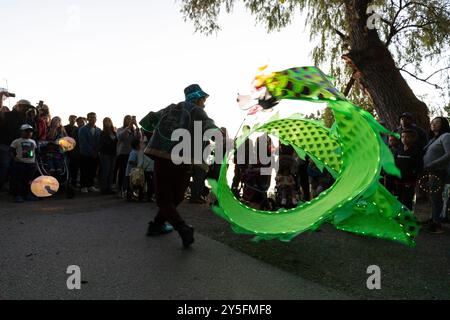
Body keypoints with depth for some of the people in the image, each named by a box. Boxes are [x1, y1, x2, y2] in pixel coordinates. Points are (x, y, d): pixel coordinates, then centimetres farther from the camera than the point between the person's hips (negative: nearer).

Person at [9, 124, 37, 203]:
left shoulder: (33, 142, 17)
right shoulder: (16, 141, 2)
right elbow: (11, 151, 0)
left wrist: (35, 160, 14)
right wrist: (14, 157, -14)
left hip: (31, 163, 4)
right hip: (19, 163, -4)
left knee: (29, 180, 8)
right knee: (18, 179, -5)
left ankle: (28, 194, 18)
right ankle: (17, 195, -1)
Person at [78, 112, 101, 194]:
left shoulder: (98, 130, 8)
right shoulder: (82, 130, -3)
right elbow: (84, 143, -10)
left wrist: (96, 152, -6)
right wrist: (92, 152, -13)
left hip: (95, 155, 3)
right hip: (85, 154, -3)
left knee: (92, 172, 7)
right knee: (84, 172, 2)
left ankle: (91, 186, 18)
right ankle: (84, 187, 11)